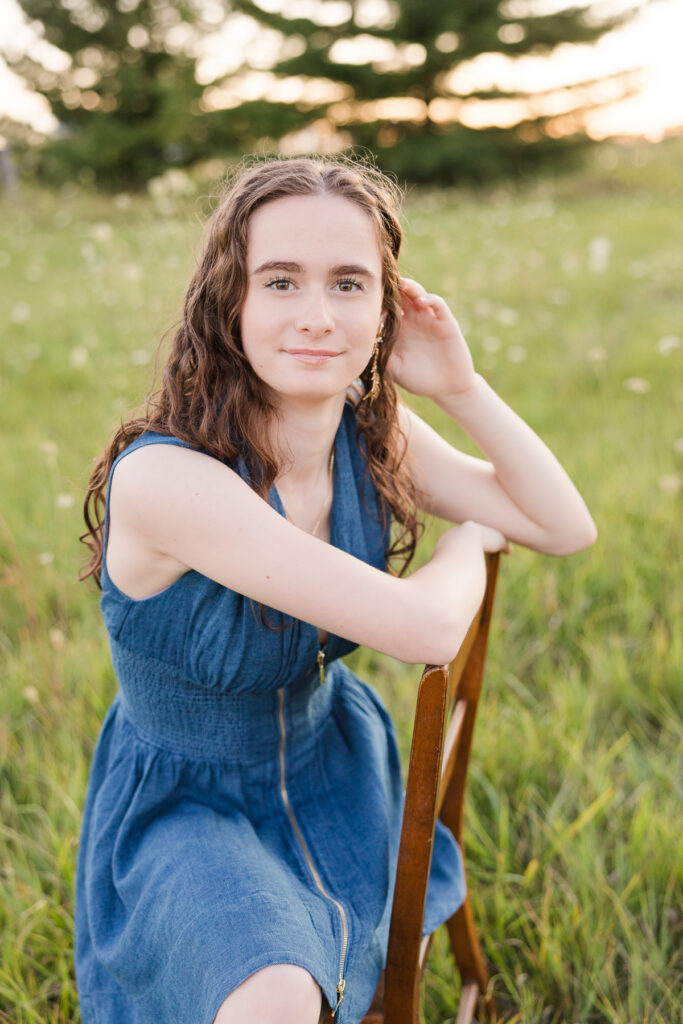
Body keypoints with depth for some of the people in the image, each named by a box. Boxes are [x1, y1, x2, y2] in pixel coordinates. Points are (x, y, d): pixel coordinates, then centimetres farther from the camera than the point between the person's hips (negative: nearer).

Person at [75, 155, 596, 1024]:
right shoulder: (162, 477, -36)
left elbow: (569, 528, -7)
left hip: (330, 767, 6)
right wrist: (469, 539, -15)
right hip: (185, 809, -5)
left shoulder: (372, 431, -15)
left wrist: (461, 388, -19)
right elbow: (424, 627, -37)